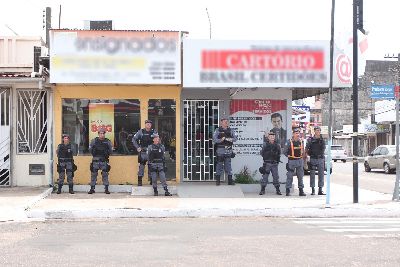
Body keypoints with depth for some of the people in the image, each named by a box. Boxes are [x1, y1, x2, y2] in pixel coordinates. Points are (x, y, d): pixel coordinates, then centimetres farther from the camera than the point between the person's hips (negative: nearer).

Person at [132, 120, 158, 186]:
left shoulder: (154, 132, 4)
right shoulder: (141, 132, 0)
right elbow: (134, 139, 6)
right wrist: (137, 147, -1)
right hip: (143, 152, -2)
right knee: (141, 166, -1)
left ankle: (152, 180, 14)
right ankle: (139, 181, 4)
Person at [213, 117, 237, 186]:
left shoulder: (230, 130, 10)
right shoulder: (218, 130, 2)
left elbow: (235, 138, 3)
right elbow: (214, 139, -5)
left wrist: (231, 139, -17)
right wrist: (220, 140, -20)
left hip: (228, 151, 2)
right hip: (220, 150, -2)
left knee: (228, 165, 5)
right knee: (219, 165, 1)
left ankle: (230, 180, 7)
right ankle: (218, 180, 9)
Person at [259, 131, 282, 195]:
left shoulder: (277, 145, 10)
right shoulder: (265, 145, 1)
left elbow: (279, 154, 15)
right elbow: (262, 153, -1)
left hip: (274, 164, 2)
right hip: (267, 163, -2)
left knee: (276, 177, 4)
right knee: (265, 176, -1)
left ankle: (278, 190, 11)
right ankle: (262, 190, 5)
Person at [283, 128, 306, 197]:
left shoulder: (301, 141, 7)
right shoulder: (289, 142, -7)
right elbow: (284, 151, -2)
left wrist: (302, 156, 10)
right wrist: (289, 156, -4)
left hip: (300, 161, 5)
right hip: (292, 161, -5)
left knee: (300, 176, 8)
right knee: (289, 176, -3)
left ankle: (301, 191, 13)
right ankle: (288, 191, 2)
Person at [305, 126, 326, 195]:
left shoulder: (322, 140, 8)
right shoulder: (310, 140, 0)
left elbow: (323, 149, 15)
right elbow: (306, 149, 4)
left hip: (321, 159, 2)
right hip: (313, 159, -2)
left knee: (321, 174, 3)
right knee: (312, 174, 1)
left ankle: (320, 190, 8)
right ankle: (313, 190, 7)